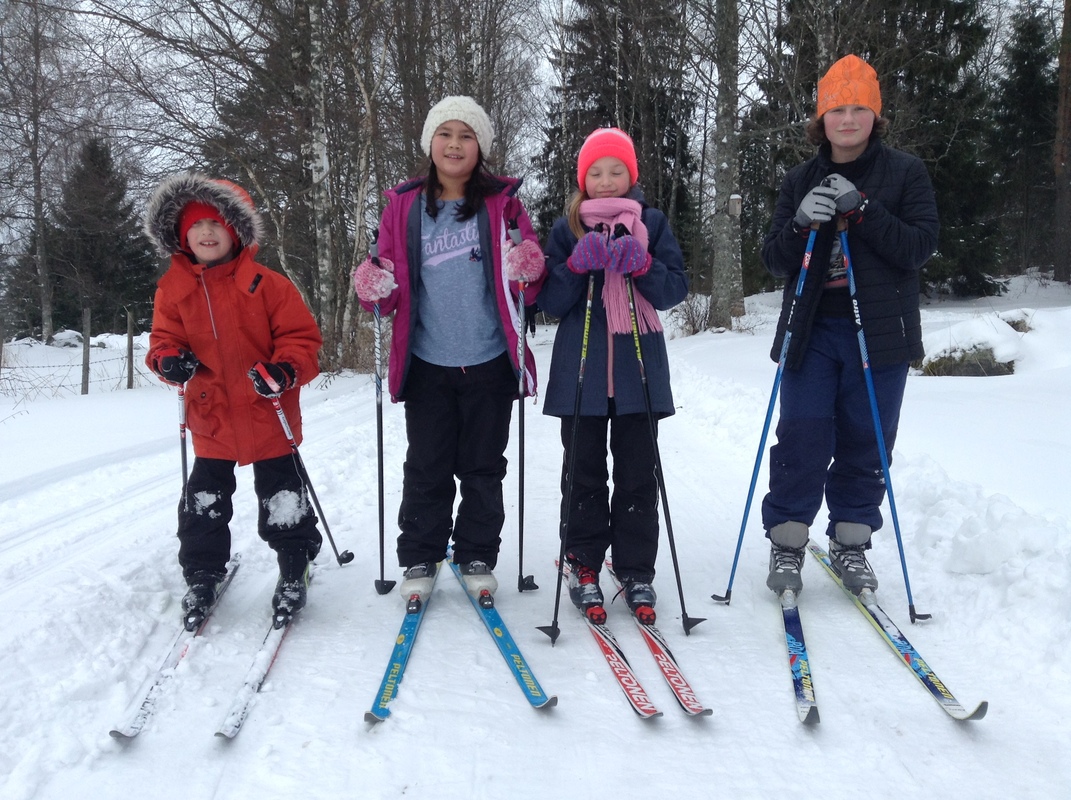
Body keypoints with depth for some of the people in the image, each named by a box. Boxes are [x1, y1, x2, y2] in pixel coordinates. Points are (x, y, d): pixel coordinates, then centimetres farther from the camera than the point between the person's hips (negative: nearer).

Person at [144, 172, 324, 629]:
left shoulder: (266, 284, -8)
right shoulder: (173, 288, 3)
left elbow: (301, 337, -7)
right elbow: (164, 339, 9)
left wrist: (285, 369, -25)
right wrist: (169, 360, -14)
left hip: (268, 415, -3)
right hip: (210, 416, 3)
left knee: (282, 497, 8)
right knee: (203, 502, 13)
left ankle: (295, 571, 26)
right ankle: (202, 576, 30)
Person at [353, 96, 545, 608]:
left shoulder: (503, 203, 2)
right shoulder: (404, 206, 4)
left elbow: (534, 282, 5)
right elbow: (390, 283, 8)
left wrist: (528, 270, -18)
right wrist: (373, 288, -14)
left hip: (489, 363, 0)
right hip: (427, 364, 1)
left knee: (482, 468, 10)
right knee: (426, 468, 7)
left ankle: (476, 557, 25)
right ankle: (419, 560, 22)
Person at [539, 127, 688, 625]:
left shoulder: (652, 224, 9)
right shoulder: (567, 228, 8)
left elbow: (676, 290, 2)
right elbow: (549, 301, 3)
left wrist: (642, 266, -15)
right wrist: (577, 266, -14)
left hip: (639, 369, 0)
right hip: (581, 370, 0)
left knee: (638, 473, 4)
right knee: (583, 472, 5)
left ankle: (636, 571, 14)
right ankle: (583, 565, 17)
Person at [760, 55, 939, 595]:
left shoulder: (905, 172, 5)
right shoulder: (800, 181, 10)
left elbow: (920, 245, -6)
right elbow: (774, 261, 5)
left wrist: (860, 210, -16)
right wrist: (800, 223, -15)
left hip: (879, 332, 0)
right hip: (812, 331, 1)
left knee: (866, 443, 4)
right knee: (802, 438, -5)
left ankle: (850, 544, 20)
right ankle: (787, 544, 10)